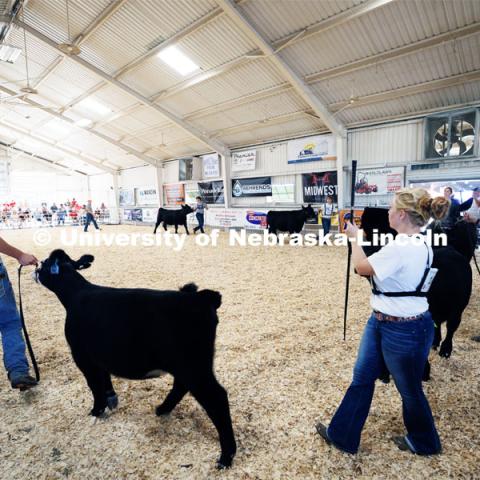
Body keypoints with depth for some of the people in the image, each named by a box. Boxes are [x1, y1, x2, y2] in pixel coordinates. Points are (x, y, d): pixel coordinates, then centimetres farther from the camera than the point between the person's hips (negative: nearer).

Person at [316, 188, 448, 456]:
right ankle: (342, 435, 33)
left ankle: (424, 443, 46)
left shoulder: (401, 248, -29)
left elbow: (363, 268, -15)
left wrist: (354, 237, -1)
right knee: (362, 378, 17)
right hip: (381, 323, 10)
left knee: (409, 390, 17)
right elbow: (380, 266, 12)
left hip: (404, 330, -9)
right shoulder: (418, 245, 2)